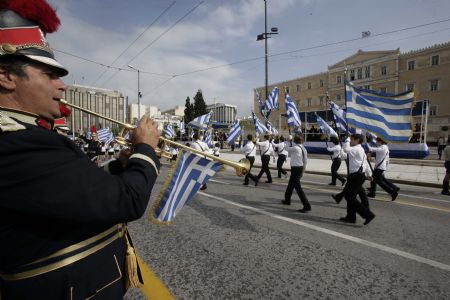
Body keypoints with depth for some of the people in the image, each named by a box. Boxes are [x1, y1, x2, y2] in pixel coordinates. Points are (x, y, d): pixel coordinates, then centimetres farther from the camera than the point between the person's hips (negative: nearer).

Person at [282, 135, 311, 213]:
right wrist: (302, 172, 19)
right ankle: (287, 200, 39)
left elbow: (287, 148, 1)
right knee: (291, 184, 23)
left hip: (295, 168, -9)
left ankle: (307, 206, -9)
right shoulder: (303, 149, 9)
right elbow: (305, 161, 12)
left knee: (298, 187, -8)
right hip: (300, 168, 9)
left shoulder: (295, 148, -16)